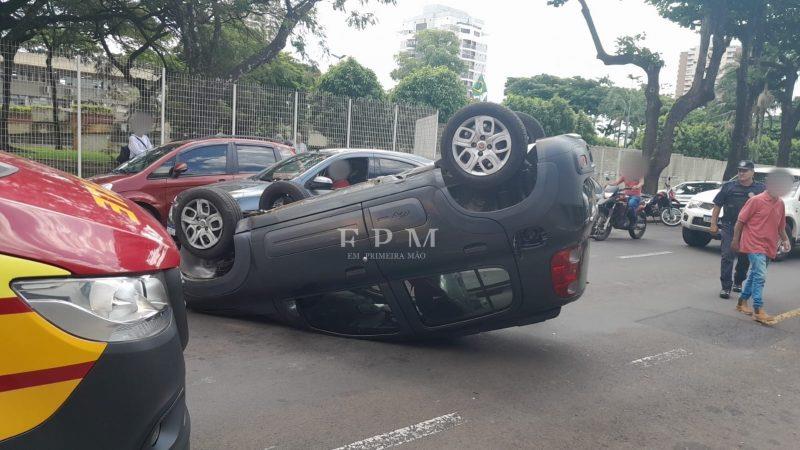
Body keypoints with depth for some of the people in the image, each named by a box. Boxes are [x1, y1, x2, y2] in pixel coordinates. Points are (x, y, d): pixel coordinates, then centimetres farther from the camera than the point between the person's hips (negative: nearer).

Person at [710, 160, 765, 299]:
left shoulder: (760, 189, 6)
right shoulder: (729, 186, 3)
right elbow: (717, 206, 5)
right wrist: (713, 224, 0)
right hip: (729, 227, -2)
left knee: (745, 258, 13)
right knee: (727, 256, -10)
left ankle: (738, 282, 33)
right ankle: (726, 287, -8)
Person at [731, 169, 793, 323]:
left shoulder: (780, 203, 7)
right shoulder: (756, 200, -13)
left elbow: (781, 225, 18)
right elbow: (741, 220, -8)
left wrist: (785, 239, 4)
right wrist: (735, 240, -7)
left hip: (768, 246, 7)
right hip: (754, 244, -7)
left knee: (755, 274, 15)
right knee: (760, 276, -13)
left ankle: (742, 302, 29)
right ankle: (758, 310, -11)